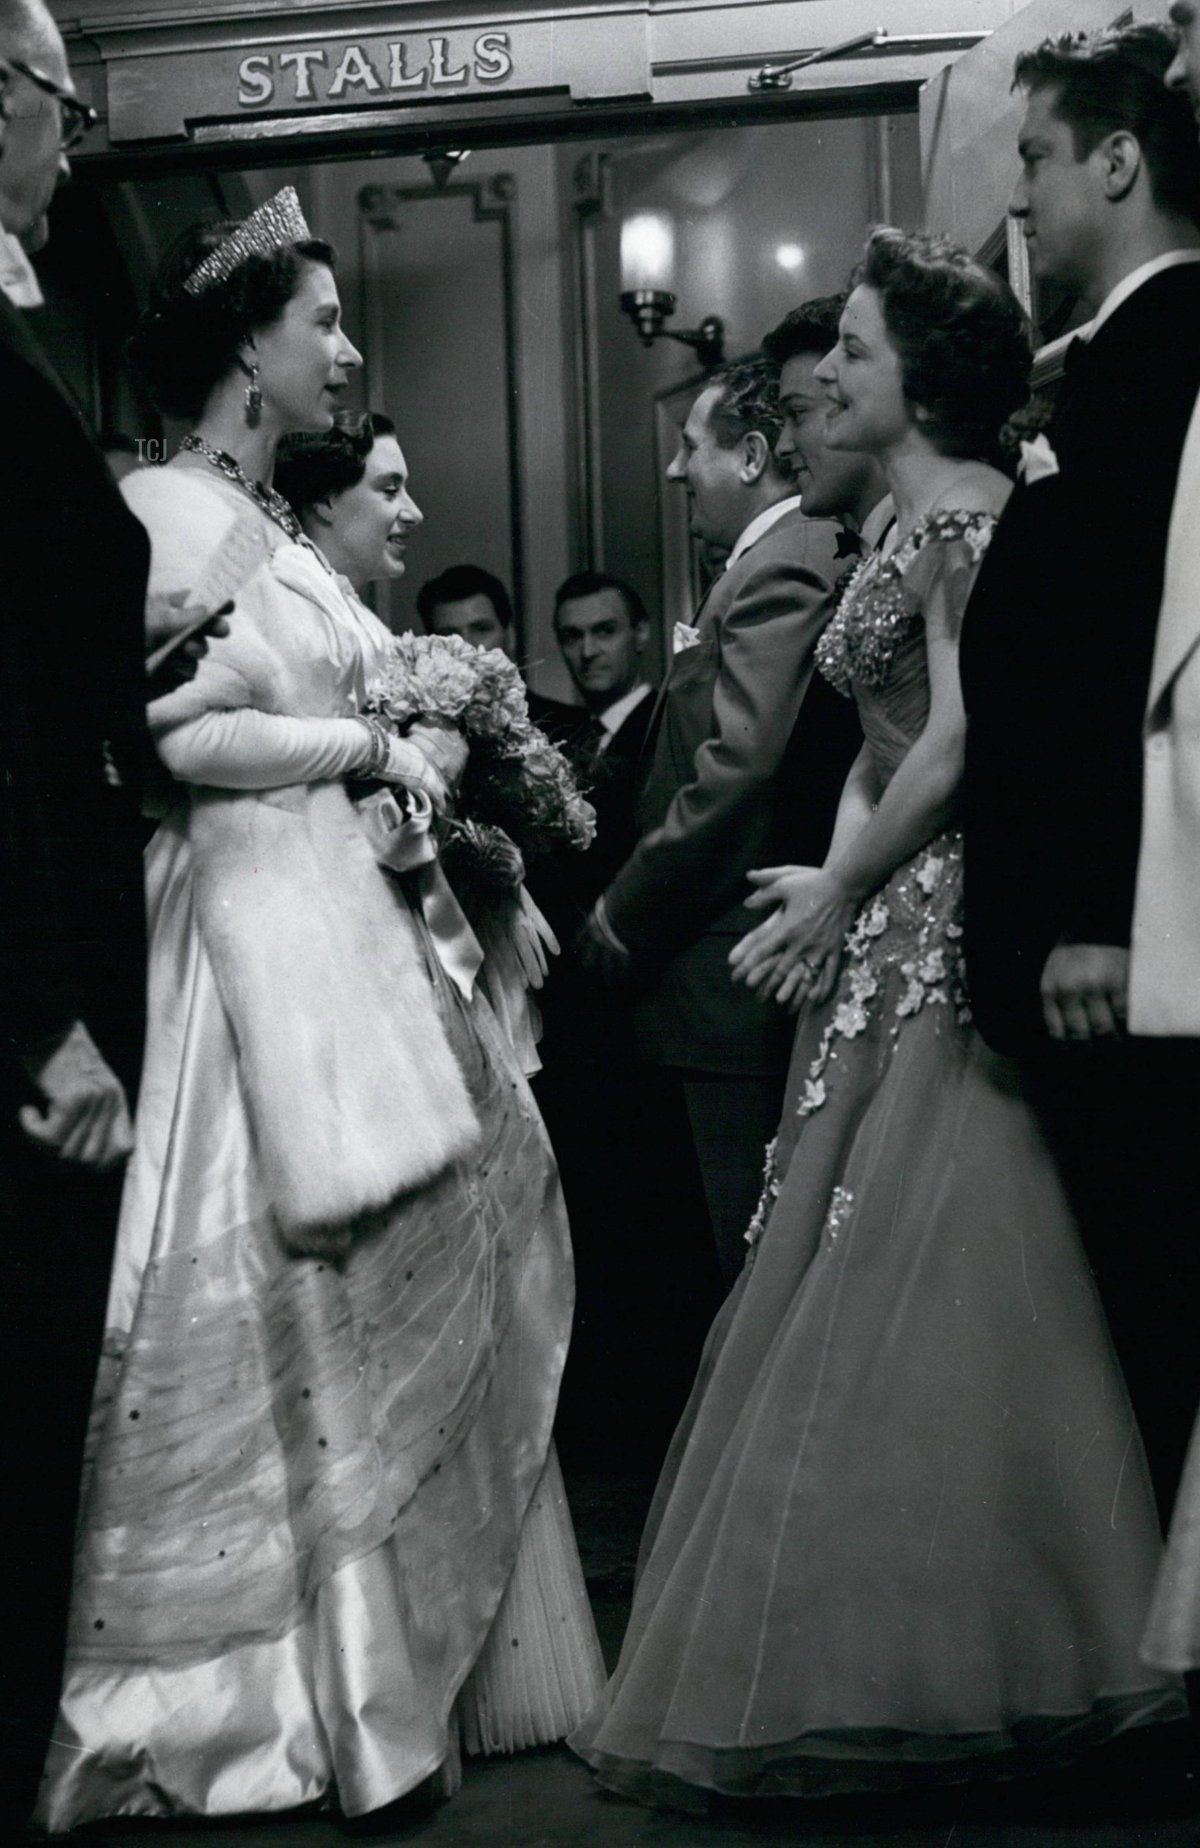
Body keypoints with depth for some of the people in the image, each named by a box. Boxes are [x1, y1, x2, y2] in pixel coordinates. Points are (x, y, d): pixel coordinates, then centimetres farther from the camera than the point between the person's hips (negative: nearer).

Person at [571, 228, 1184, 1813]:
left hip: (946, 936, -10)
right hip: (881, 942, 10)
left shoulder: (965, 509, -9)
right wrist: (827, 882, 2)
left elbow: (960, 739, -17)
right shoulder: (901, 526, 20)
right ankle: (866, 1660, 23)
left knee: (912, 1289, -6)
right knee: (855, 1290, 11)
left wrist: (839, 892, -11)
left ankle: (948, 1668, 7)